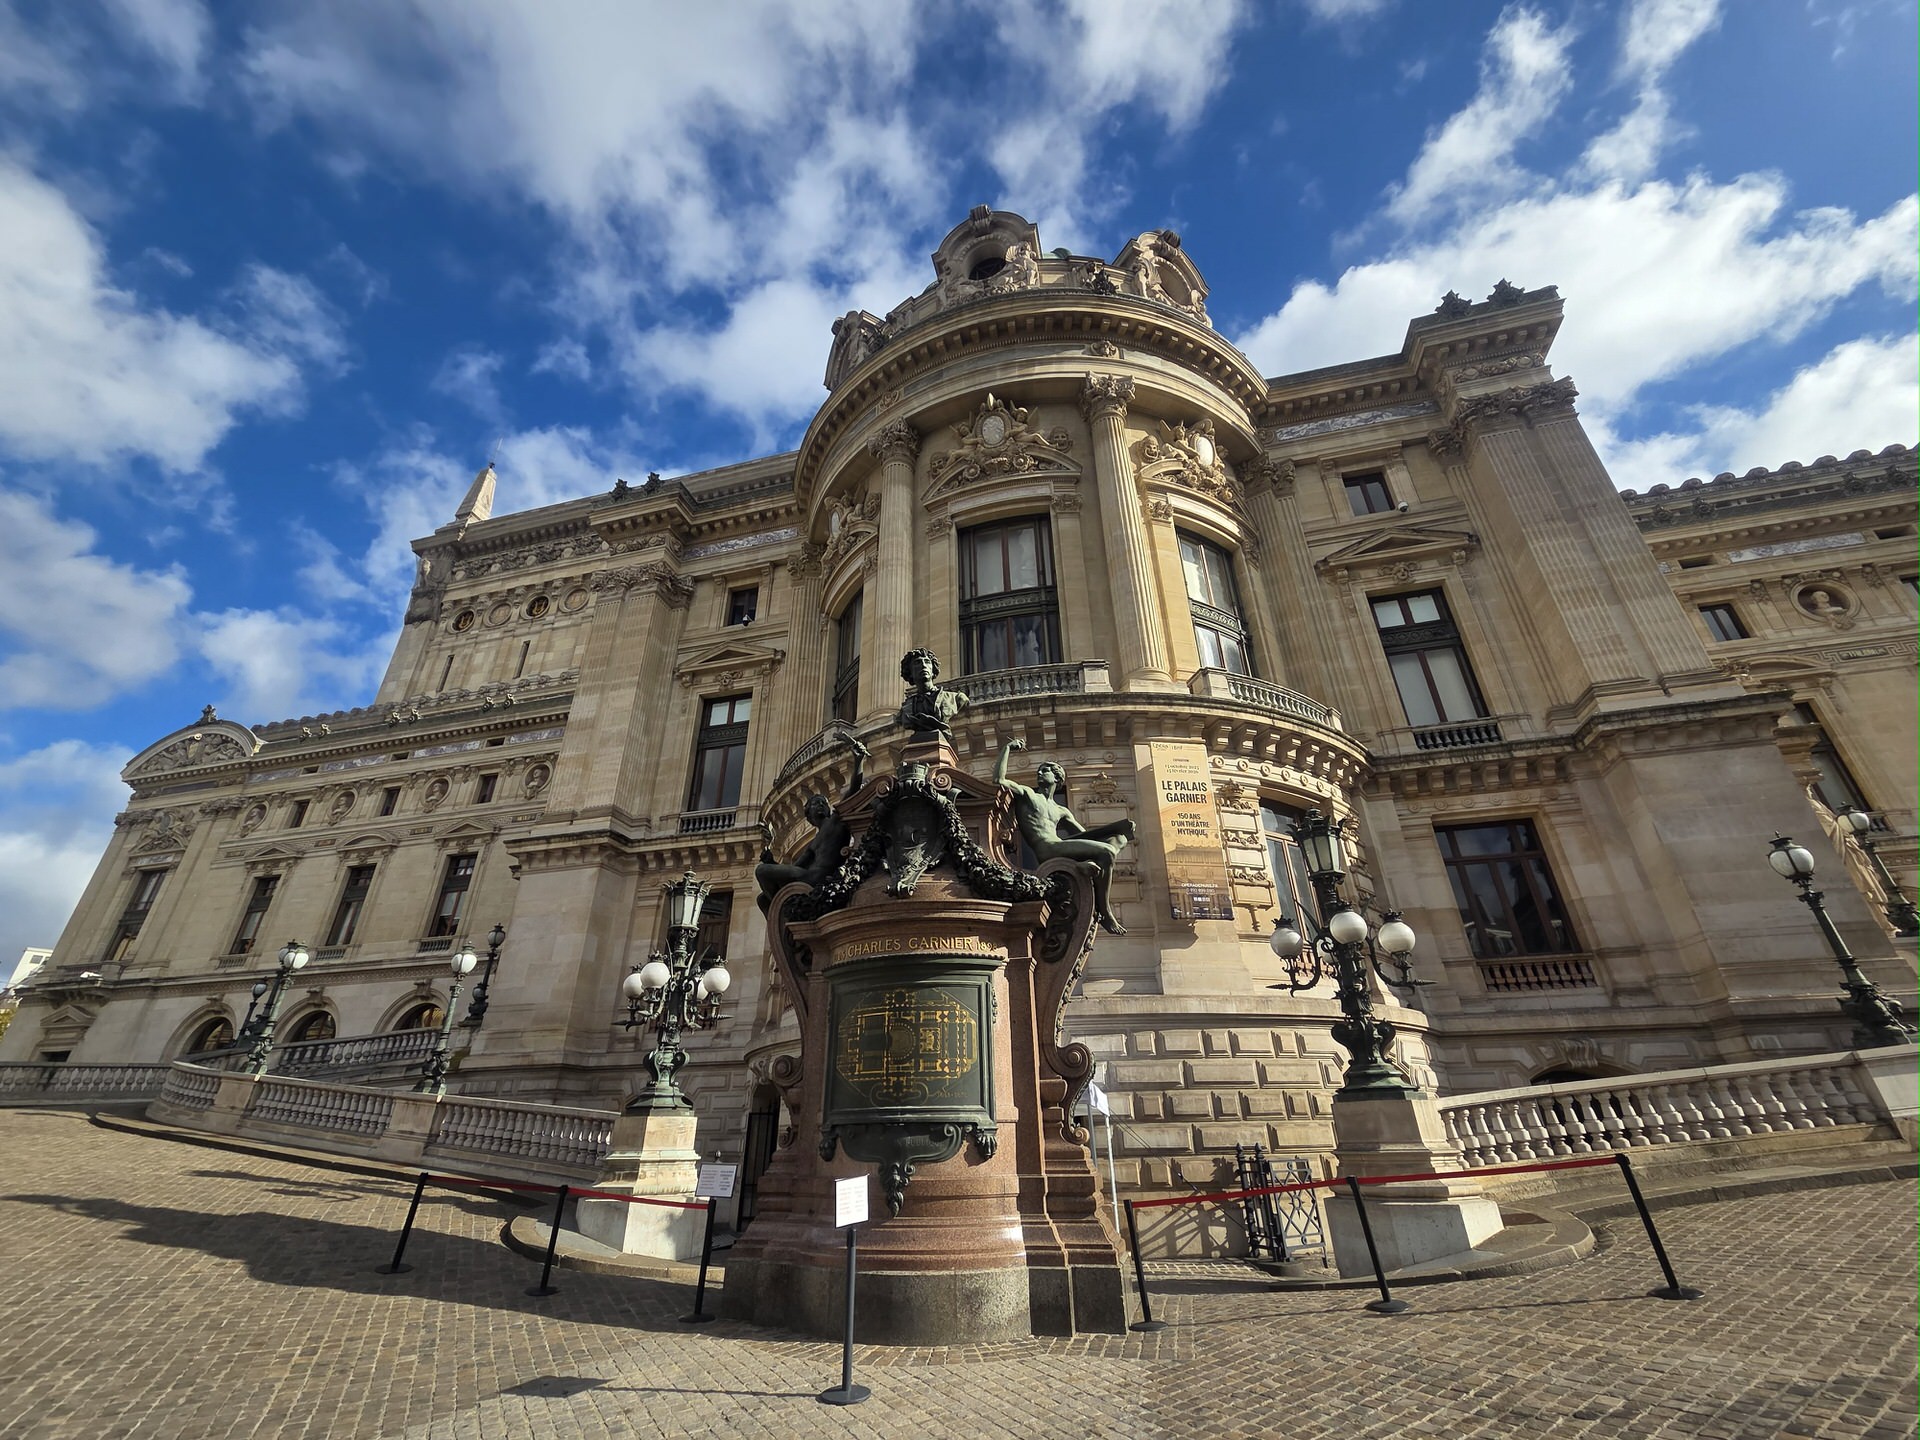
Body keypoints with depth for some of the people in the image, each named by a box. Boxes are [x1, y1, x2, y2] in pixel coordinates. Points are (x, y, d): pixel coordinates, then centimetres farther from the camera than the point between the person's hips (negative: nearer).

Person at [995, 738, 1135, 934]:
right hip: (1046, 849, -7)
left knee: (1119, 837, 1)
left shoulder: (1061, 811, 31)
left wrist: (1118, 826, 12)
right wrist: (1007, 748, 4)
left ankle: (1091, 865, -25)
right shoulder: (1026, 794, 15)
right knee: (1106, 852, -23)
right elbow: (998, 780, -2)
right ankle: (1104, 913, -14)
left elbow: (1084, 833, 26)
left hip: (1061, 848, 7)